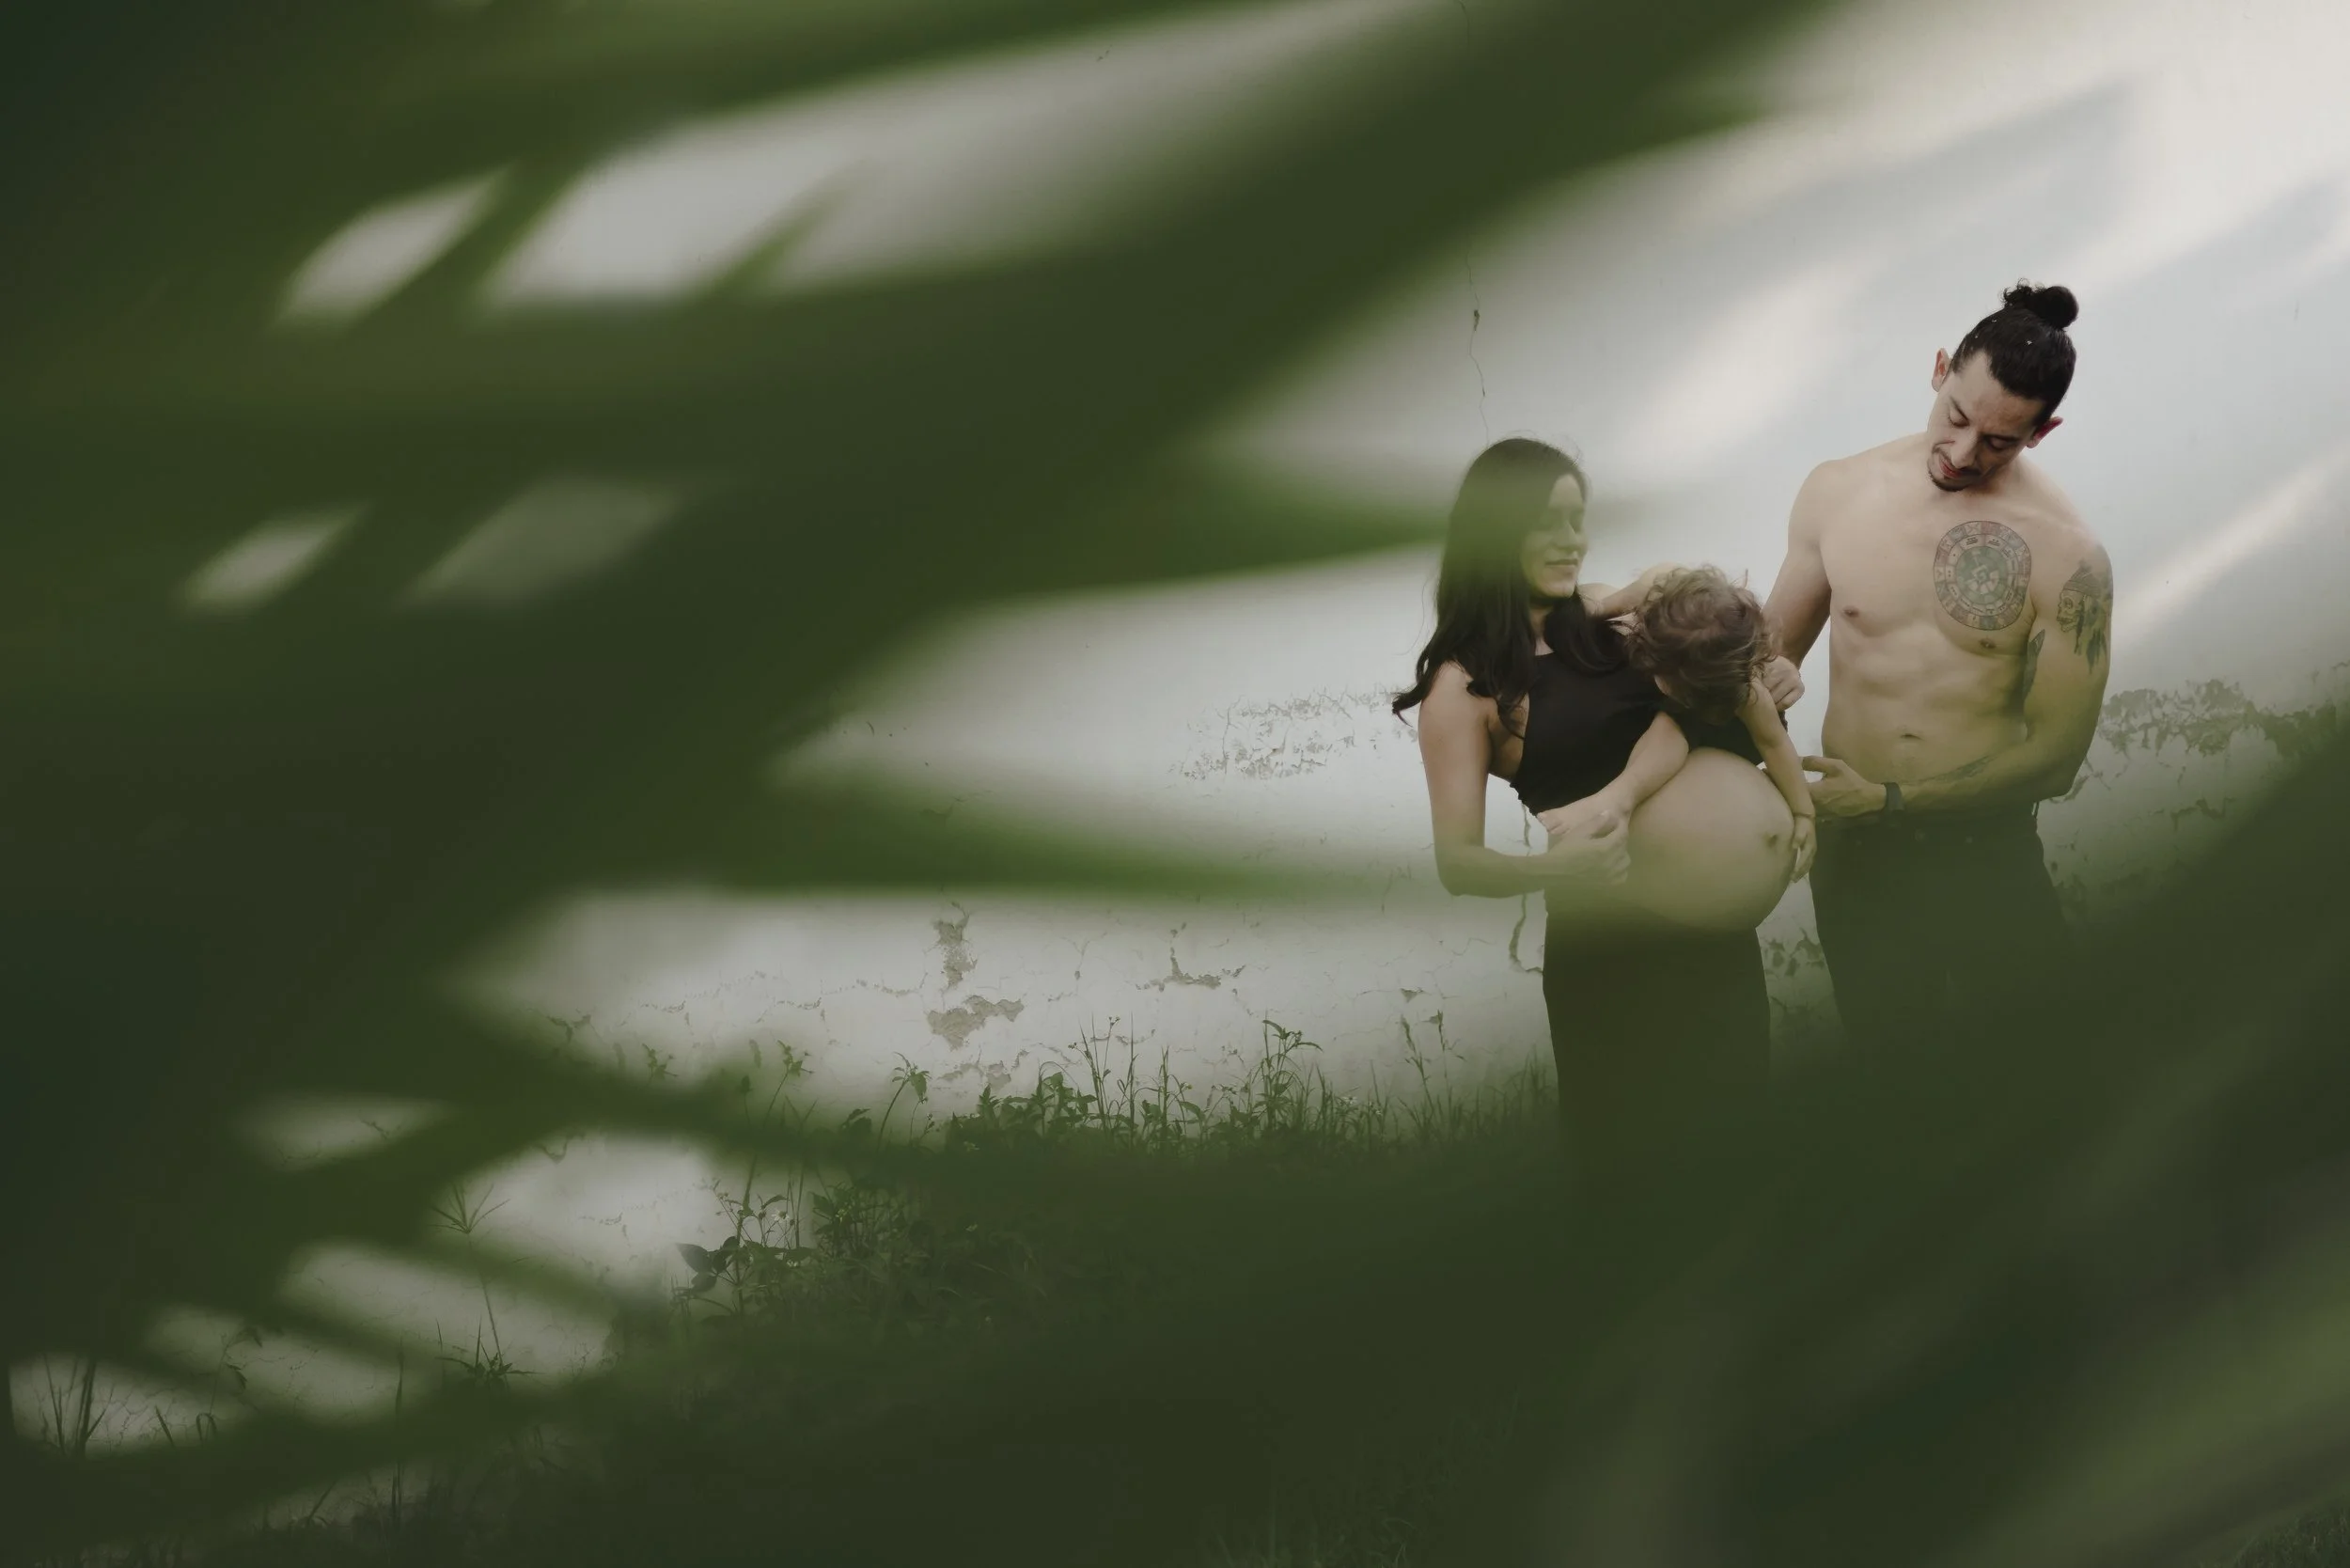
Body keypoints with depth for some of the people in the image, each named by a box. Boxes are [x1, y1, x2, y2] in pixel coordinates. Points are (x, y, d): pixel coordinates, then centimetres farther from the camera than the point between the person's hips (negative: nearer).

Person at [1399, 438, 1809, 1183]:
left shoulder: (1600, 613, 3)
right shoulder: (1464, 685, -12)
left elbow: (1678, 713, -11)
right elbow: (1457, 863, -17)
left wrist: (1618, 797, -32)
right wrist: (1555, 868, -38)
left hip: (1703, 914, 5)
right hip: (1605, 934, -5)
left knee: (1732, 1106, 19)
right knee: (1632, 1144, 8)